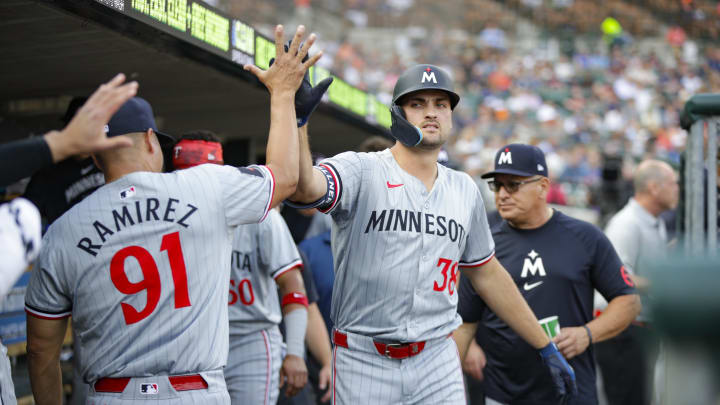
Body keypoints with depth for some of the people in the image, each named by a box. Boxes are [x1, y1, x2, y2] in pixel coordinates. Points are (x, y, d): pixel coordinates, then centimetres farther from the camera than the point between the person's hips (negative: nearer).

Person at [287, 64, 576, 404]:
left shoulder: (465, 190, 11)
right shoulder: (359, 171, -7)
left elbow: (487, 275, 20)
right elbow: (303, 188, -29)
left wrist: (546, 347, 22)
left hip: (438, 364, 4)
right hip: (363, 363, -4)